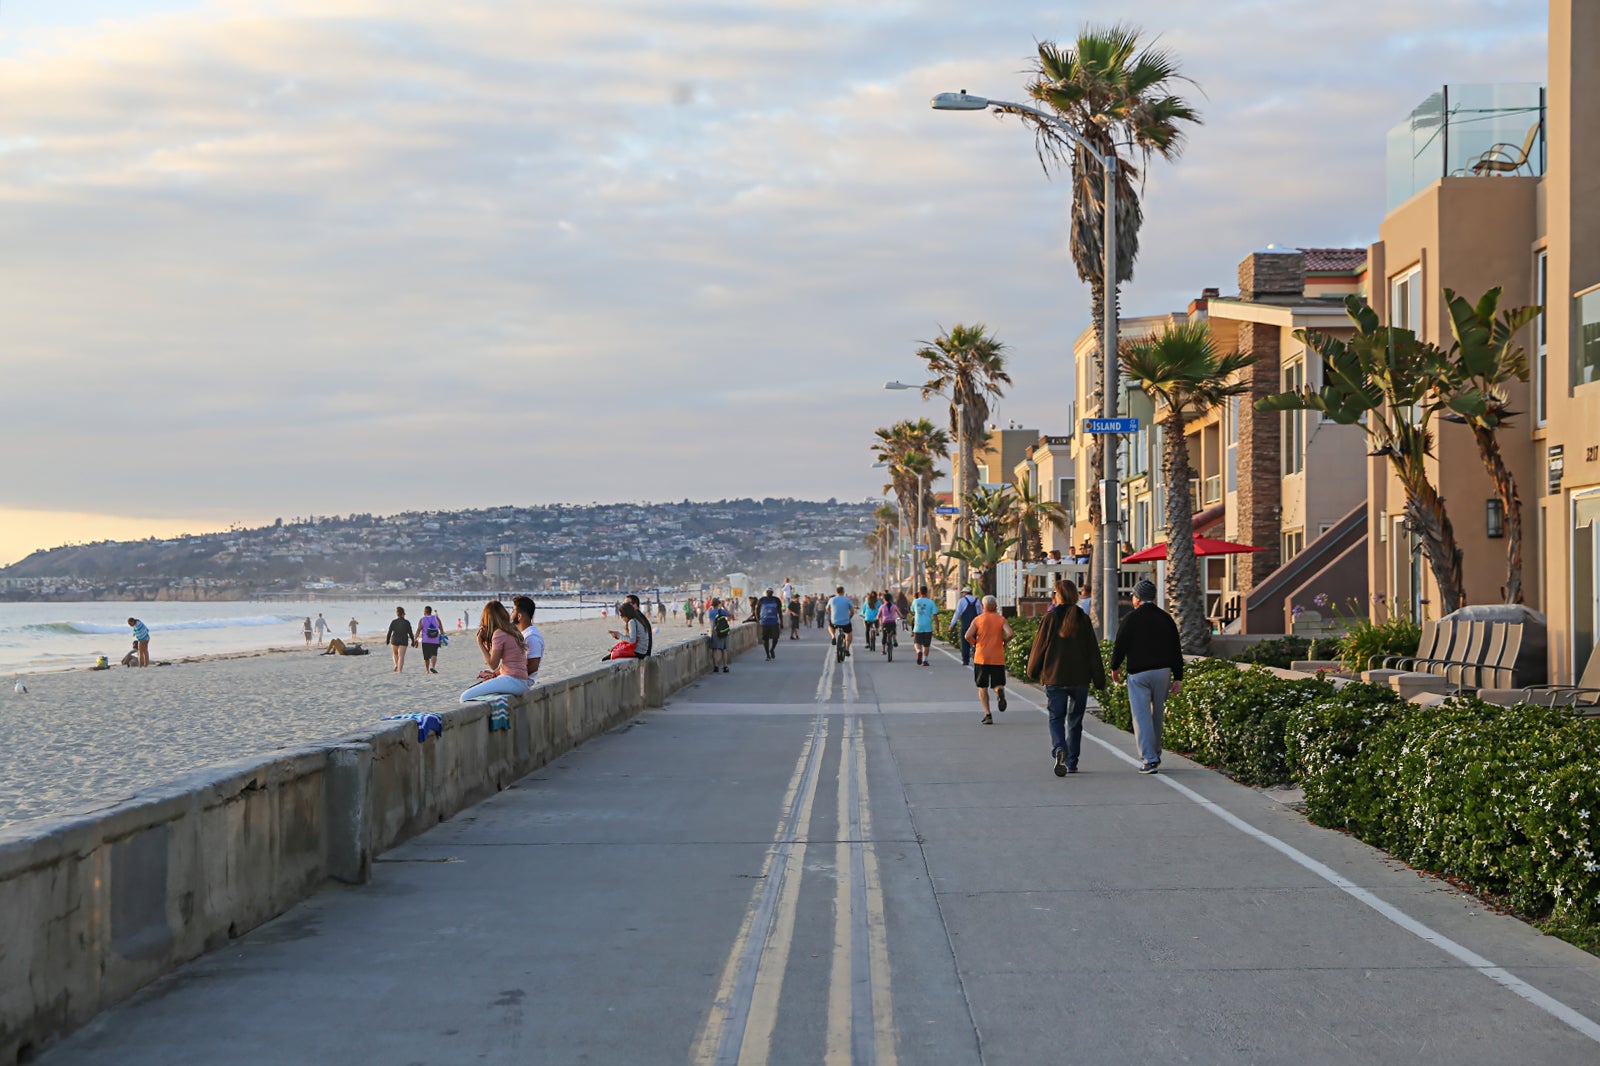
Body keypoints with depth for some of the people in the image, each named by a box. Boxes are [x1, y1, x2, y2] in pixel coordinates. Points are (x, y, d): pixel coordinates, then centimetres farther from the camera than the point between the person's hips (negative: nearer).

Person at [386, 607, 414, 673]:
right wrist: (413, 641, 10)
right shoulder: (407, 623, -4)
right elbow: (410, 633, -2)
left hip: (394, 640, 1)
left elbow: (389, 632, -1)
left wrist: (387, 640, 13)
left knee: (395, 654, 24)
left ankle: (396, 665, 3)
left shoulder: (393, 622, -2)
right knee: (401, 656, -3)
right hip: (403, 641, -1)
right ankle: (399, 670, -15)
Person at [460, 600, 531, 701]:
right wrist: (495, 673, 14)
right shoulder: (512, 631, 16)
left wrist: (480, 644, -2)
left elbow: (493, 664, -9)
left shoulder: (499, 634, -11)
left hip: (512, 681, -10)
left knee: (466, 697, -14)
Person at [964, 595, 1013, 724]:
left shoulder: (978, 620, 2)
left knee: (982, 687, 9)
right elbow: (1009, 633, -13)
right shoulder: (1001, 620, 3)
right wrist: (1004, 642, 6)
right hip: (998, 658, 0)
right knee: (998, 685, 9)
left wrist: (975, 644, 11)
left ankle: (987, 714, -1)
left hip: (981, 657, 0)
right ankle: (1000, 692, -28)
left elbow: (967, 636, -8)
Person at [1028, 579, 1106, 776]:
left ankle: (1059, 749, -24)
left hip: (1055, 678, -2)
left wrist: (1033, 671, 13)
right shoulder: (1083, 619, 1)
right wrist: (1099, 680, 7)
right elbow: (1093, 651, 3)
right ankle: (1072, 763, 15)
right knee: (1075, 721, 13)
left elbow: (1039, 647, -2)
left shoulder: (1051, 618, -6)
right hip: (1080, 679, 2)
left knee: (1056, 717, 3)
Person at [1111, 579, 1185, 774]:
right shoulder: (1166, 619, 5)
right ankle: (1155, 755, 27)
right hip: (1163, 673, 4)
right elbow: (1176, 650, 4)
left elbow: (1120, 646, -4)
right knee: (1157, 714, 16)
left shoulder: (1131, 619, -8)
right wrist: (1178, 678, 6)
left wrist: (1114, 668, 14)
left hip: (1138, 674, -4)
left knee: (1141, 716, -4)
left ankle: (1149, 759, -13)